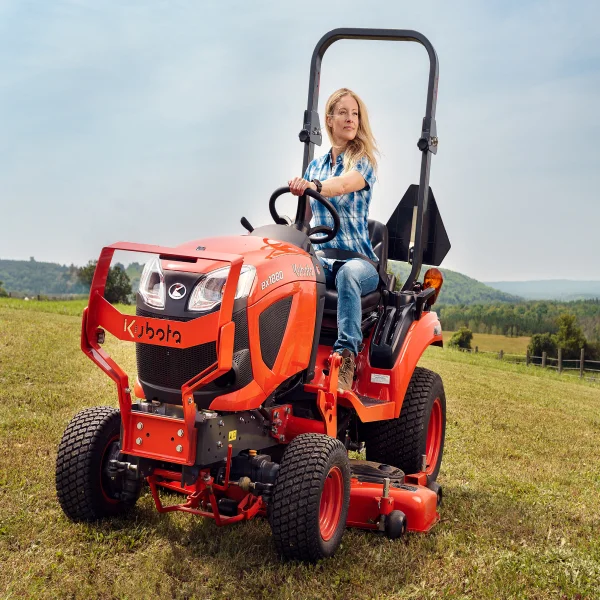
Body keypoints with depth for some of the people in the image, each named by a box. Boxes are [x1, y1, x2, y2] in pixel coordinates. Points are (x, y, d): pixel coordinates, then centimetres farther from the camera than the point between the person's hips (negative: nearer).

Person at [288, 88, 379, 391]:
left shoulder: (364, 161, 2)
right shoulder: (315, 166, 17)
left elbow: (342, 185, -22)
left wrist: (312, 185, -43)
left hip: (358, 260, -4)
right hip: (321, 259, 4)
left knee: (347, 273, -41)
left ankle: (347, 357, -47)